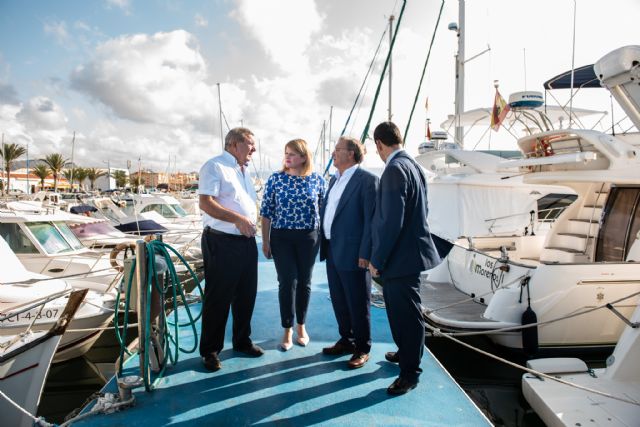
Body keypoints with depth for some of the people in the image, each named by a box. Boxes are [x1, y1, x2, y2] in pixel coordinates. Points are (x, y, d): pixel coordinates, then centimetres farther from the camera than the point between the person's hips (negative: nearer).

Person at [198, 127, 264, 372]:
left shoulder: (244, 171, 17)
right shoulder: (215, 166, -9)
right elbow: (206, 203, -20)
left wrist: (251, 221, 14)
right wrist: (237, 219, -25)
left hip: (247, 242, 8)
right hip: (222, 243, -8)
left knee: (246, 295, 16)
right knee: (218, 298, 2)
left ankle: (242, 341, 33)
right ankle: (210, 350, 18)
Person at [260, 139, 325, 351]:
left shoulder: (317, 180, 0)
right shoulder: (275, 179, -1)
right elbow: (266, 212, 1)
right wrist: (265, 241, -1)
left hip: (309, 237, 1)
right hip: (281, 237, -1)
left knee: (304, 282, 10)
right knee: (287, 282, -2)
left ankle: (301, 325, 28)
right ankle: (287, 330, 15)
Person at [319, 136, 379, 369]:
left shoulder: (367, 180, -11)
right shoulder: (334, 179, 15)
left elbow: (371, 219, -15)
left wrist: (365, 253, -17)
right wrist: (323, 245, 13)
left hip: (352, 253, -8)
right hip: (332, 251, 8)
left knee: (358, 303, 5)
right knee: (339, 301, 18)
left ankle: (362, 349, 21)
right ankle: (346, 340, 34)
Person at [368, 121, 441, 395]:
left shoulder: (395, 169, -20)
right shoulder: (412, 165, 11)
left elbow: (392, 221, -25)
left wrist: (377, 260, -17)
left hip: (401, 256, -10)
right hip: (409, 249, 10)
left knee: (408, 313, 4)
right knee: (399, 308, 23)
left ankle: (410, 372, 19)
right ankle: (406, 352, 42)